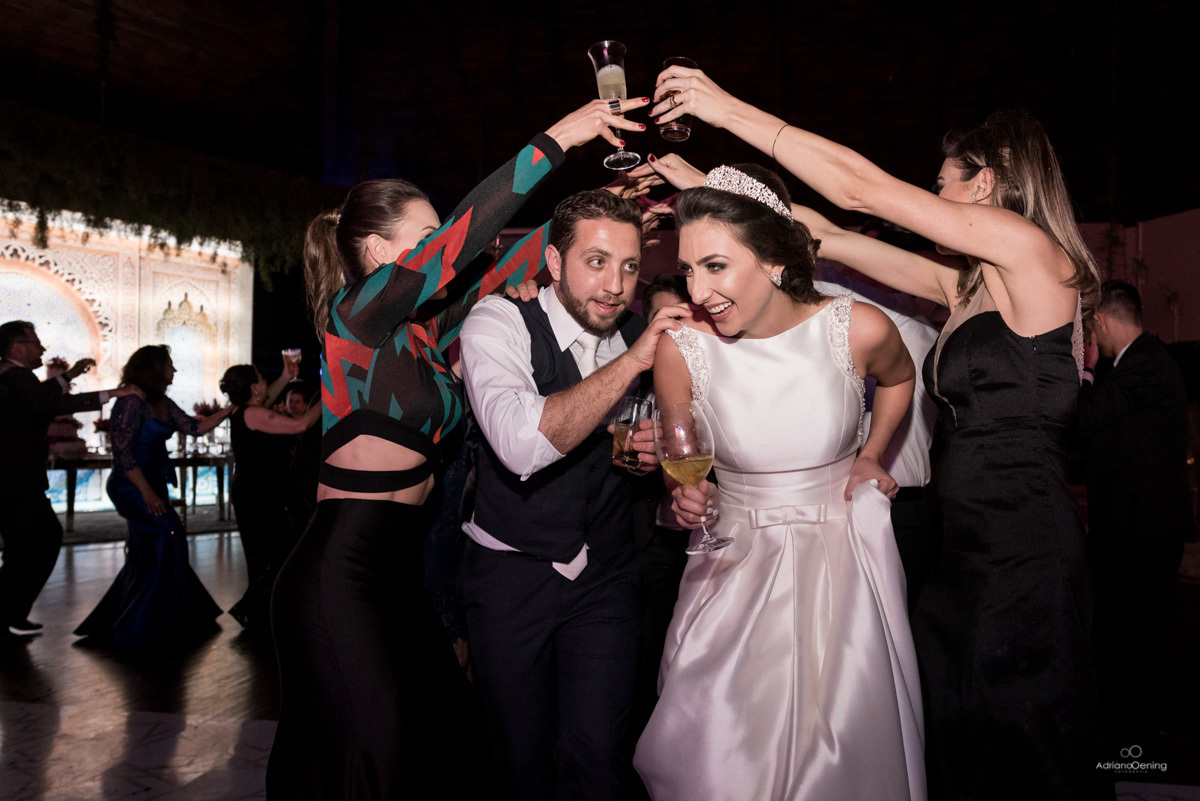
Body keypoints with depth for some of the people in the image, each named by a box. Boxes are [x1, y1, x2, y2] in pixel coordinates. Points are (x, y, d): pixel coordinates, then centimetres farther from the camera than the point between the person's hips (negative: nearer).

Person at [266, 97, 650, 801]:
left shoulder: (422, 334, 12)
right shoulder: (356, 314, -9)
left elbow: (498, 275, 13)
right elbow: (461, 239, -19)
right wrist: (555, 140, -18)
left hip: (398, 574, 8)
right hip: (340, 576, -8)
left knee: (447, 737, 6)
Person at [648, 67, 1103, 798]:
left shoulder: (1031, 249, -8)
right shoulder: (970, 289, 15)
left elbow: (863, 189, -10)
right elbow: (830, 236, 14)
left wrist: (731, 109, -4)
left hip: (1024, 558, -8)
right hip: (967, 552, 8)